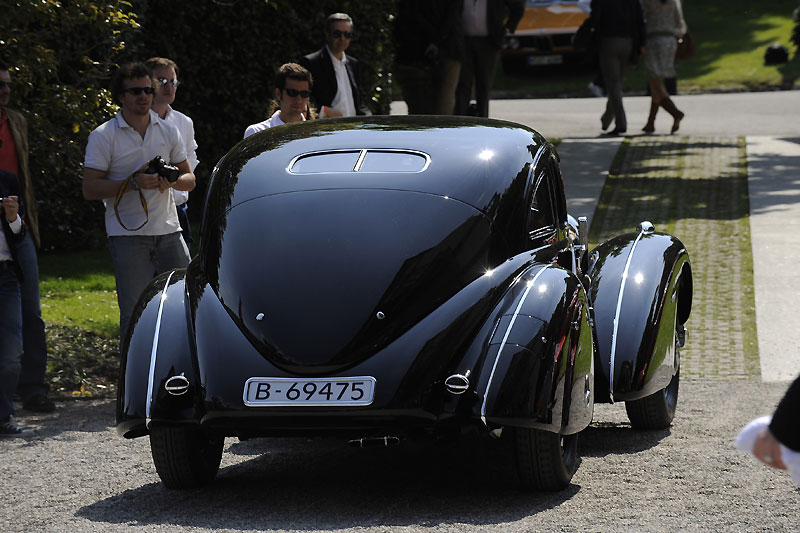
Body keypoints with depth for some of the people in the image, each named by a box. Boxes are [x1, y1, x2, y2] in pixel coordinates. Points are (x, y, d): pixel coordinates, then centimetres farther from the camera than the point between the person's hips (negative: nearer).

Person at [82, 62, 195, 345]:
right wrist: (133, 182, -18)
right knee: (134, 312, -6)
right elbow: (90, 189, -6)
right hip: (128, 234, -4)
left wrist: (171, 180, -8)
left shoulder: (169, 131, 11)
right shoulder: (103, 136, -2)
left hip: (168, 229, 4)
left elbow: (189, 178, 16)